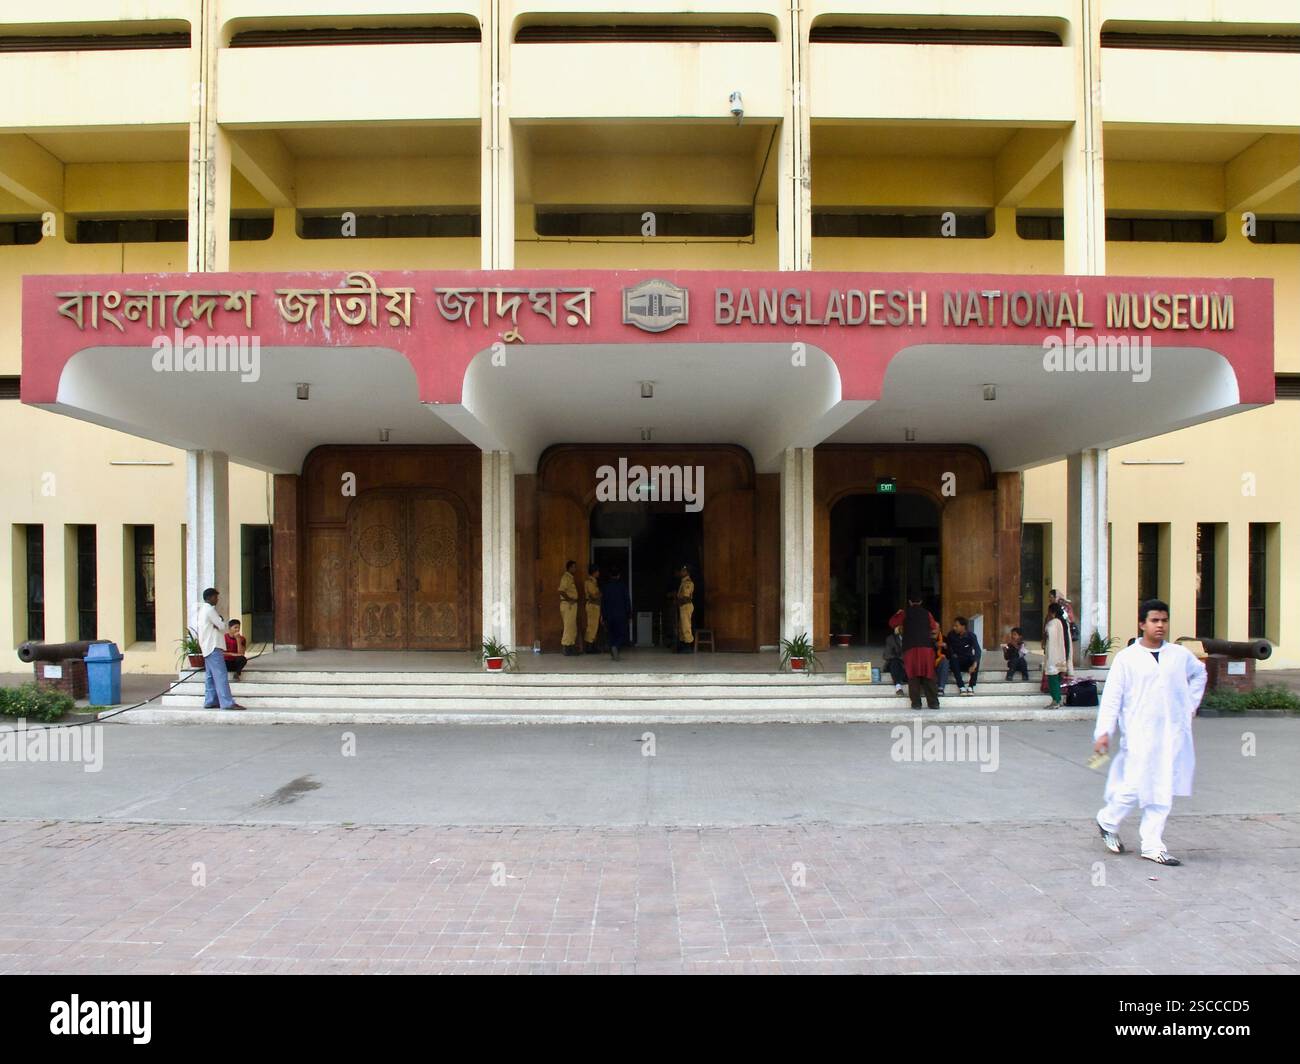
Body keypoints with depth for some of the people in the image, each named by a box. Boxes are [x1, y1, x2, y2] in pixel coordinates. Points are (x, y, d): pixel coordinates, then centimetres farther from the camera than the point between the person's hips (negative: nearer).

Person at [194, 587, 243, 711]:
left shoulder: (201, 609, 18)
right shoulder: (210, 610, -13)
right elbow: (222, 626, -14)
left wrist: (217, 625, -6)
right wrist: (220, 622, 6)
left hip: (208, 647, 10)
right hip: (214, 647, -10)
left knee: (210, 676, 11)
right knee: (221, 675, -13)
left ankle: (210, 701, 13)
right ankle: (227, 702, -16)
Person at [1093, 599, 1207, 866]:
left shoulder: (1180, 655, 7)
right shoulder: (1126, 658, -4)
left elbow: (1199, 674, 30)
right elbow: (1111, 696, -5)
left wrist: (1191, 704, 20)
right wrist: (1104, 731, -13)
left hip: (1173, 733, 4)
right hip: (1139, 734, -4)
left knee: (1163, 793, 6)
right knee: (1134, 787, -5)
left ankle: (1153, 846, 15)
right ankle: (1107, 822, 21)